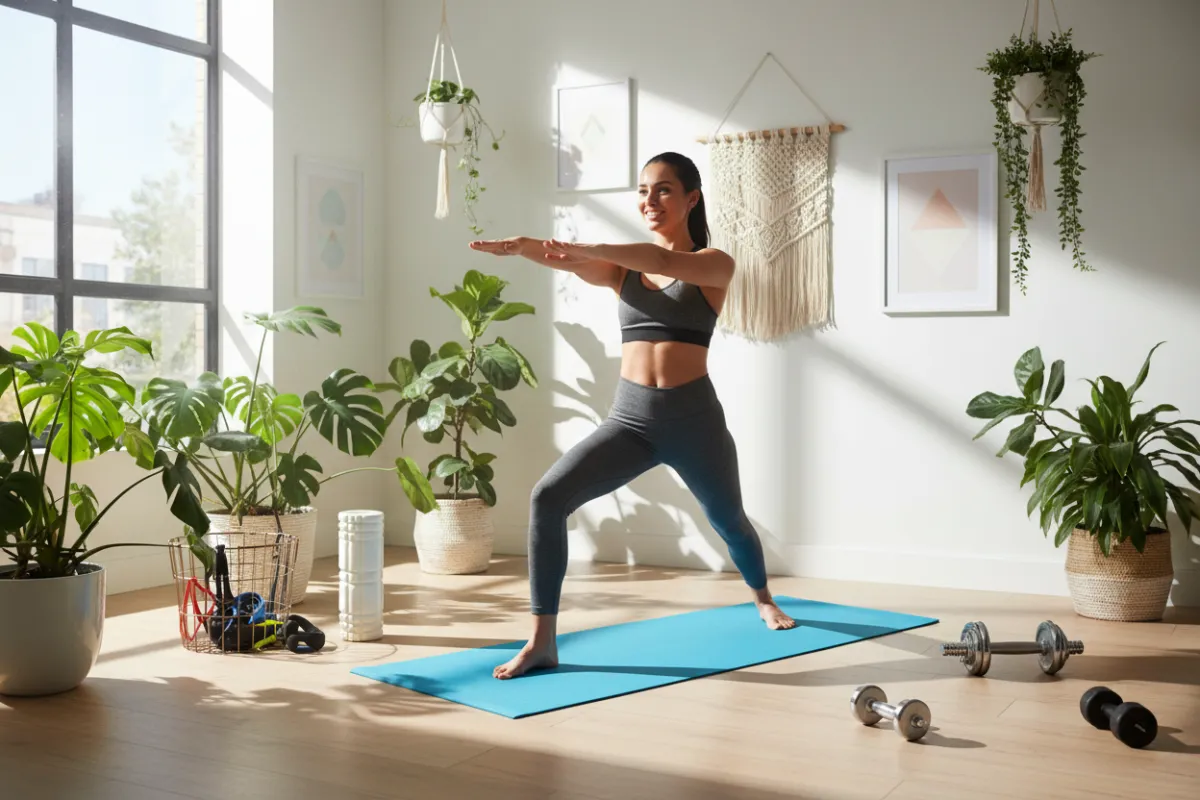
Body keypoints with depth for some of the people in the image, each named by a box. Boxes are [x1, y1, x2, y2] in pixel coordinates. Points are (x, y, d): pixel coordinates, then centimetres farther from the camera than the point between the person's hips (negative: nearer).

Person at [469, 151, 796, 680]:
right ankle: (543, 641, -15)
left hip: (693, 418, -2)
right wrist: (529, 248, -38)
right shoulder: (622, 268, 7)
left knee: (728, 520, 21)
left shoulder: (714, 264, -3)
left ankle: (763, 599, 55)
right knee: (547, 497, -20)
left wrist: (584, 247, -39)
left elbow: (666, 263, -26)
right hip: (629, 417, 2)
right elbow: (569, 262, -14)